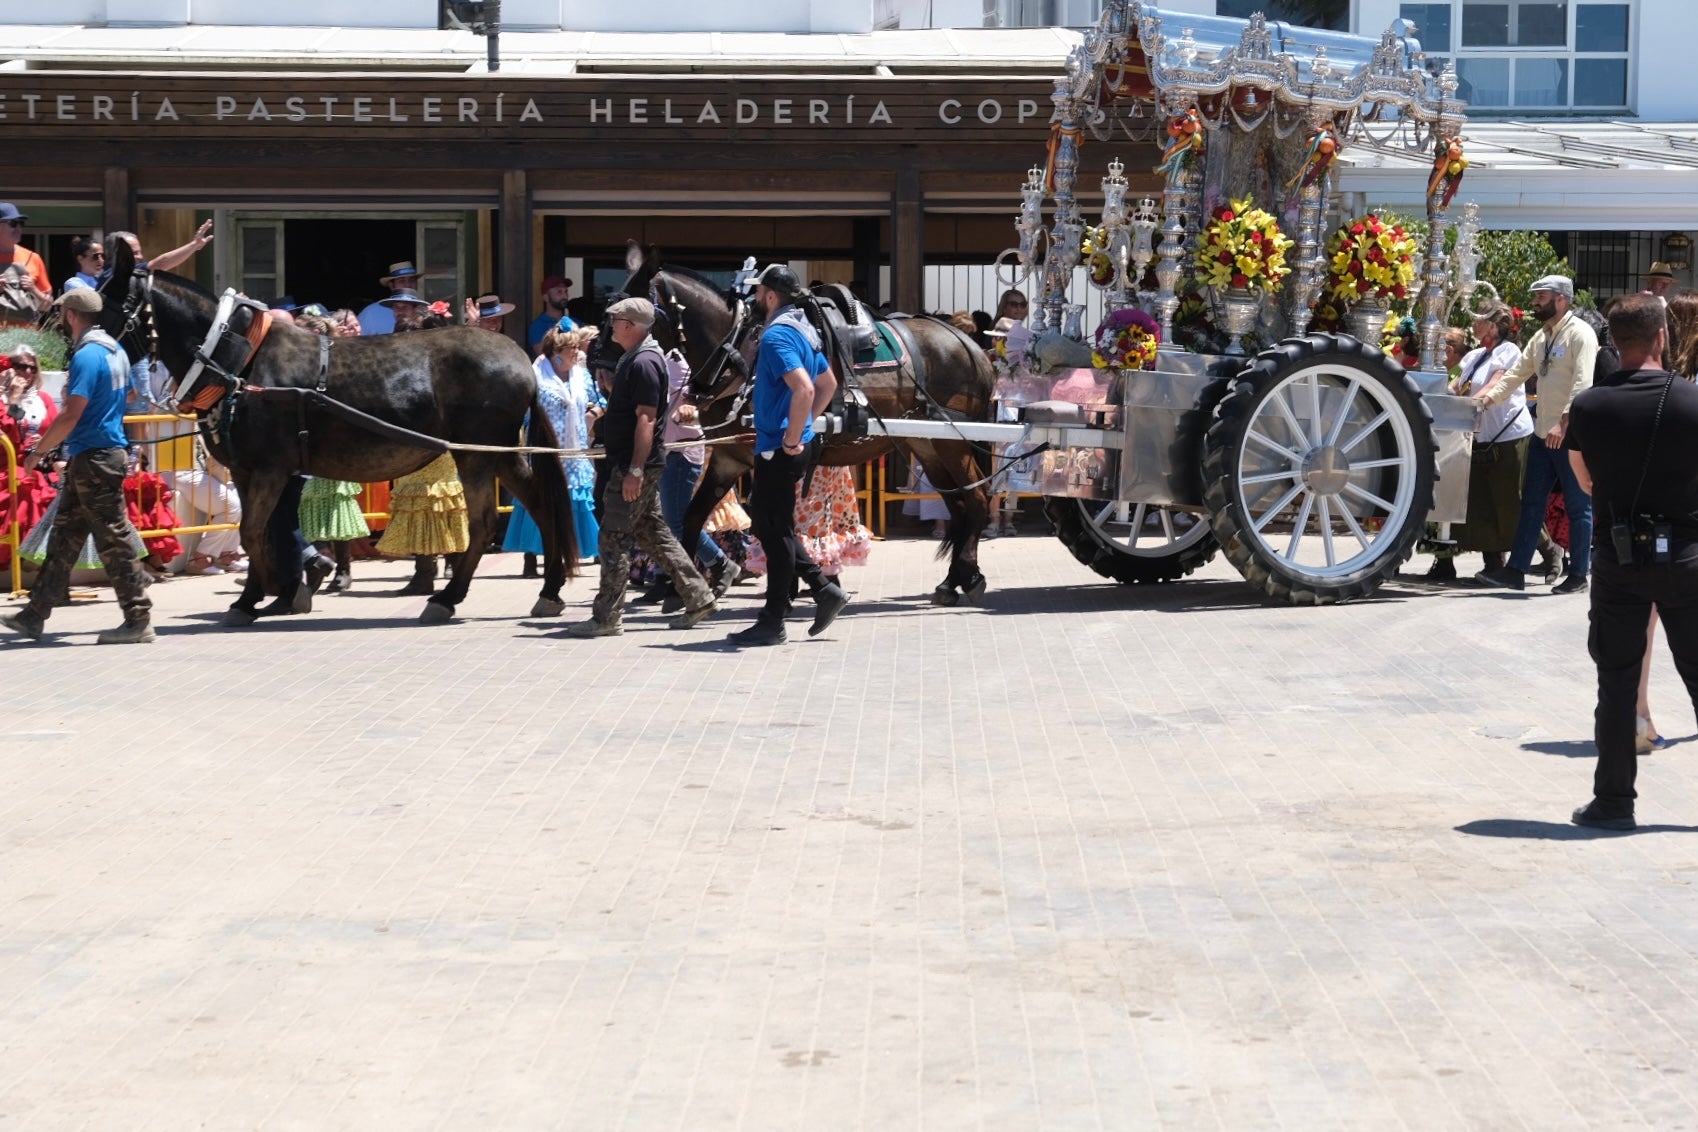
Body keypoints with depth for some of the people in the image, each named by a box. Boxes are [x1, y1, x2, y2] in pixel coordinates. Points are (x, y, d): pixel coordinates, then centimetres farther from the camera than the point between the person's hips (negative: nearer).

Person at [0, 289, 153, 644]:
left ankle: (139, 620, -2)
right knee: (63, 538, 13)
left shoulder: (87, 356, -17)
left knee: (114, 541, -6)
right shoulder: (116, 352, 12)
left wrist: (38, 452, -10)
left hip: (92, 459, -10)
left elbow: (71, 415, -21)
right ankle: (35, 614, 19)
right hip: (108, 452, 10)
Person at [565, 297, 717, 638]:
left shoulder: (643, 363, -17)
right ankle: (697, 597, 17)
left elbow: (646, 418, -23)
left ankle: (607, 617, 0)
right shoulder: (634, 359, 15)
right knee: (654, 533, 14)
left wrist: (635, 470, -25)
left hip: (635, 467, -11)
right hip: (633, 464, 11)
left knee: (613, 539, -5)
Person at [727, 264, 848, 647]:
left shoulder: (776, 336, -18)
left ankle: (773, 623, 6)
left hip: (779, 449, -10)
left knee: (775, 530, -2)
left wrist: (791, 440, -23)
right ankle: (824, 590, 17)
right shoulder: (803, 331, 13)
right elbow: (828, 385, 23)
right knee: (768, 522, 19)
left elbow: (804, 390, -31)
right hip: (791, 445, 10)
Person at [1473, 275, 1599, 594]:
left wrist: (1564, 423, -28)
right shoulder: (1542, 336, 14)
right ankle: (1516, 570, 13)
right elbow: (1517, 372, 15)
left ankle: (1578, 575, 9)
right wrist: (1491, 397, 1)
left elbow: (1582, 384, -21)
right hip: (1543, 433, 9)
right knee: (1531, 503, 9)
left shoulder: (1580, 334, -13)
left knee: (1578, 507, 2)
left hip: (1571, 435, -9)